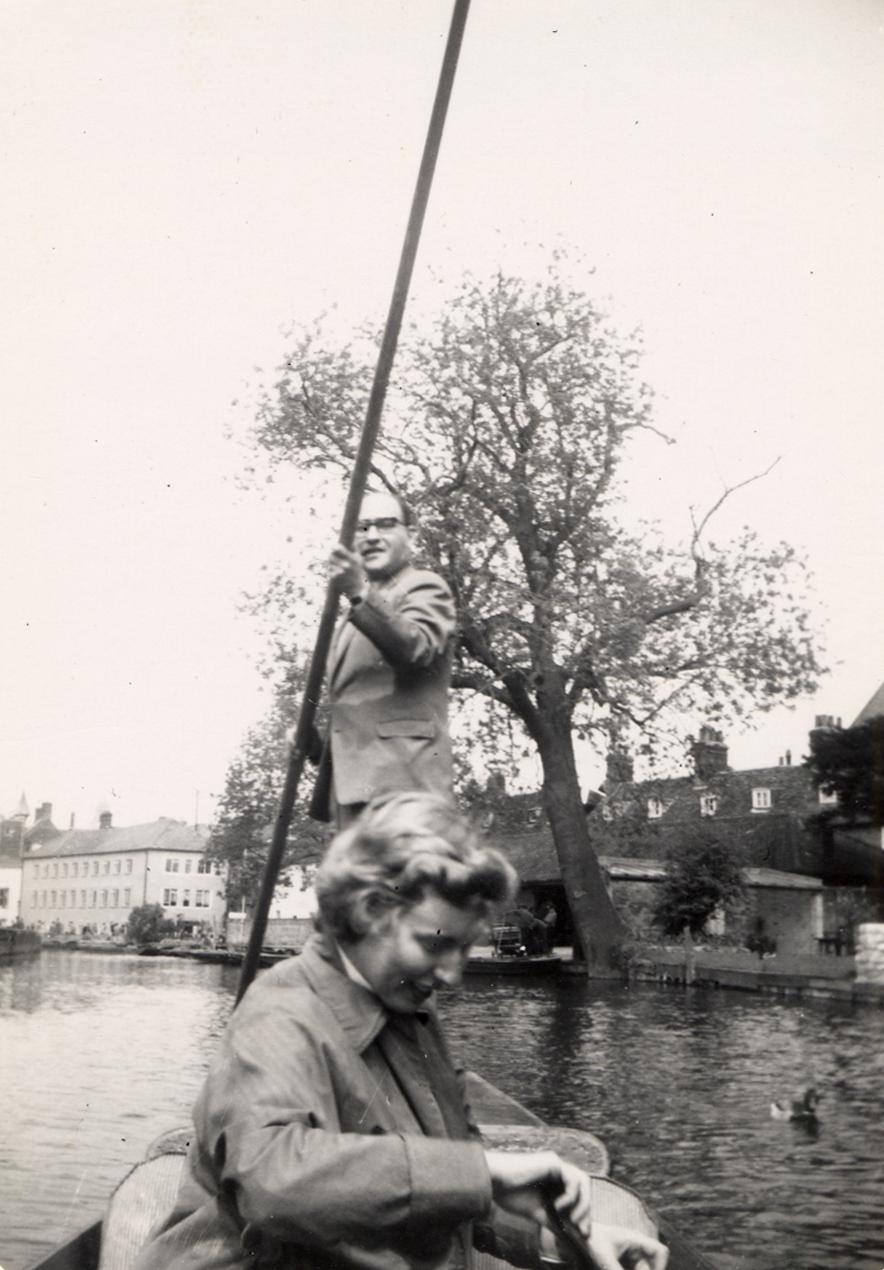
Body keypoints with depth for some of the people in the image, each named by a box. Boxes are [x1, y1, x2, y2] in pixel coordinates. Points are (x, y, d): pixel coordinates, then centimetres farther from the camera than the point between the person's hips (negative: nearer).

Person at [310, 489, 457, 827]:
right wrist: (314, 743, 14)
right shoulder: (364, 608, 29)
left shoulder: (424, 587, 3)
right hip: (355, 779, 8)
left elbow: (416, 647, -19)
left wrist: (360, 595, -31)